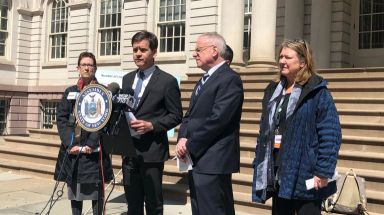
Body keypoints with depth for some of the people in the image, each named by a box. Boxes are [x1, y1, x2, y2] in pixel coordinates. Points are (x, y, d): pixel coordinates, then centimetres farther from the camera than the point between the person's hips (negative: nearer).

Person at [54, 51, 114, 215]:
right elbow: (61, 118, 5)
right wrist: (70, 143, -9)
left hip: (94, 149, -3)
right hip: (71, 149, 3)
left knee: (96, 188, -1)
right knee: (74, 188, 8)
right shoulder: (70, 91, 12)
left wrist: (91, 144, -14)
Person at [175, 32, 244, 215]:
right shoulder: (204, 80, 19)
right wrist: (183, 139, -2)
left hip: (213, 161, -9)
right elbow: (190, 116, 17)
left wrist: (189, 145, -13)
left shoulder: (229, 79, -11)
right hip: (196, 158, 9)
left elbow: (217, 119, -20)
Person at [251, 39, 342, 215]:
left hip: (304, 174, -6)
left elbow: (330, 135, -13)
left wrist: (323, 172, -18)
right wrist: (258, 165, 12)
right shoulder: (273, 91, 13)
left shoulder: (317, 93, -7)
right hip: (277, 173, 7)